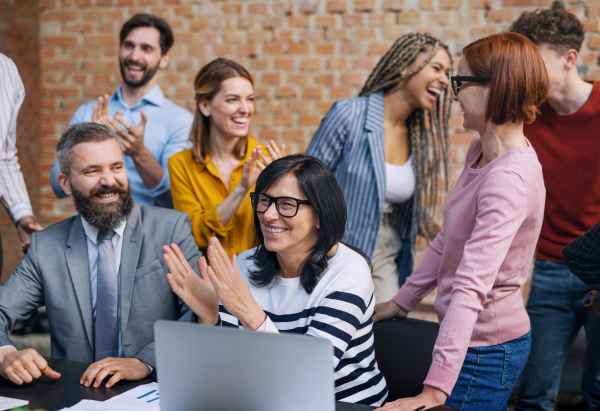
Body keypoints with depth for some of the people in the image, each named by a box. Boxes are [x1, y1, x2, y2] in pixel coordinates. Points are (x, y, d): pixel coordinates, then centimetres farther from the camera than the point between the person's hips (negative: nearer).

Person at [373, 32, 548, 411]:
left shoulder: (509, 178, -28)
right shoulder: (481, 150, 3)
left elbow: (472, 286, -35)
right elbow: (448, 240, 13)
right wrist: (402, 301, 17)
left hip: (485, 349, -9)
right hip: (478, 339, 9)